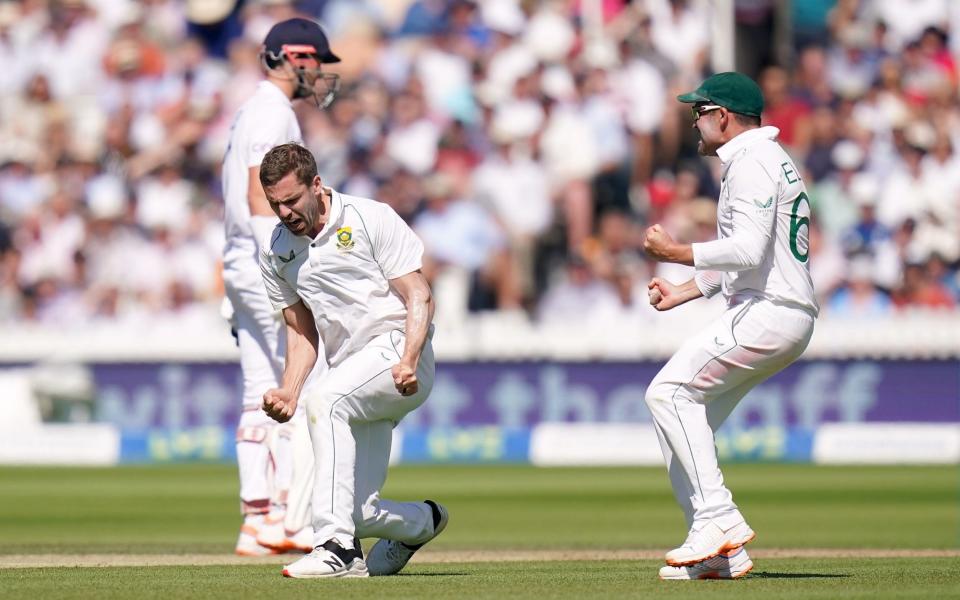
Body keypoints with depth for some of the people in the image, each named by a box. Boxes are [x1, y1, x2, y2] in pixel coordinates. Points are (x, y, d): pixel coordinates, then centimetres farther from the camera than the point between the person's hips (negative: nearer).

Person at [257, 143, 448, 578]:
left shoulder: (371, 219, -6)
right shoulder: (276, 253, 11)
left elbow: (419, 298, -10)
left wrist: (408, 362, -26)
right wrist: (288, 392, -2)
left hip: (398, 346, -6)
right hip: (355, 385, 6)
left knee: (325, 399, -35)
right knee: (358, 513, -2)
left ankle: (338, 550, -38)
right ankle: (420, 521, 34)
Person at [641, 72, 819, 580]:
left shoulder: (751, 162, -11)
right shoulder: (767, 159, 23)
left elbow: (749, 250, -23)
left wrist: (675, 252, -16)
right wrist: (684, 291, 22)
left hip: (766, 311, -11)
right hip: (791, 323, 11)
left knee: (670, 391, -15)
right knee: (686, 413, 10)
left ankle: (719, 517, -19)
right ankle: (721, 553, 8)